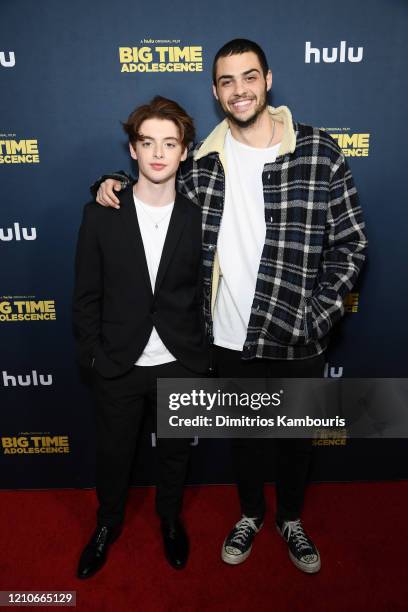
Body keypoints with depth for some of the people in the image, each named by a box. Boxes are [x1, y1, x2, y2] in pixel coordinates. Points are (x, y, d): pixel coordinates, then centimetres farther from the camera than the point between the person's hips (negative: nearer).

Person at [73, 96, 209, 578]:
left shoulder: (198, 218, -7)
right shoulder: (101, 215, -8)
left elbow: (208, 293, 0)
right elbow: (86, 295, -2)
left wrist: (204, 356, 0)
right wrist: (92, 355, -3)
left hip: (180, 365, 0)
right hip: (118, 366, 0)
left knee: (175, 452, 21)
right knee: (112, 453, 20)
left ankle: (170, 518, 50)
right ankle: (108, 524, 49)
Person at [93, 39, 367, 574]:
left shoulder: (319, 151, -9)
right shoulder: (202, 162, -2)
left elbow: (350, 245, -6)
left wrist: (316, 318, -12)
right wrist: (117, 184, -3)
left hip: (297, 338, -1)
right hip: (231, 337, 2)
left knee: (297, 435, 19)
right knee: (243, 432, 21)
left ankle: (291, 519, 48)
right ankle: (250, 514, 49)